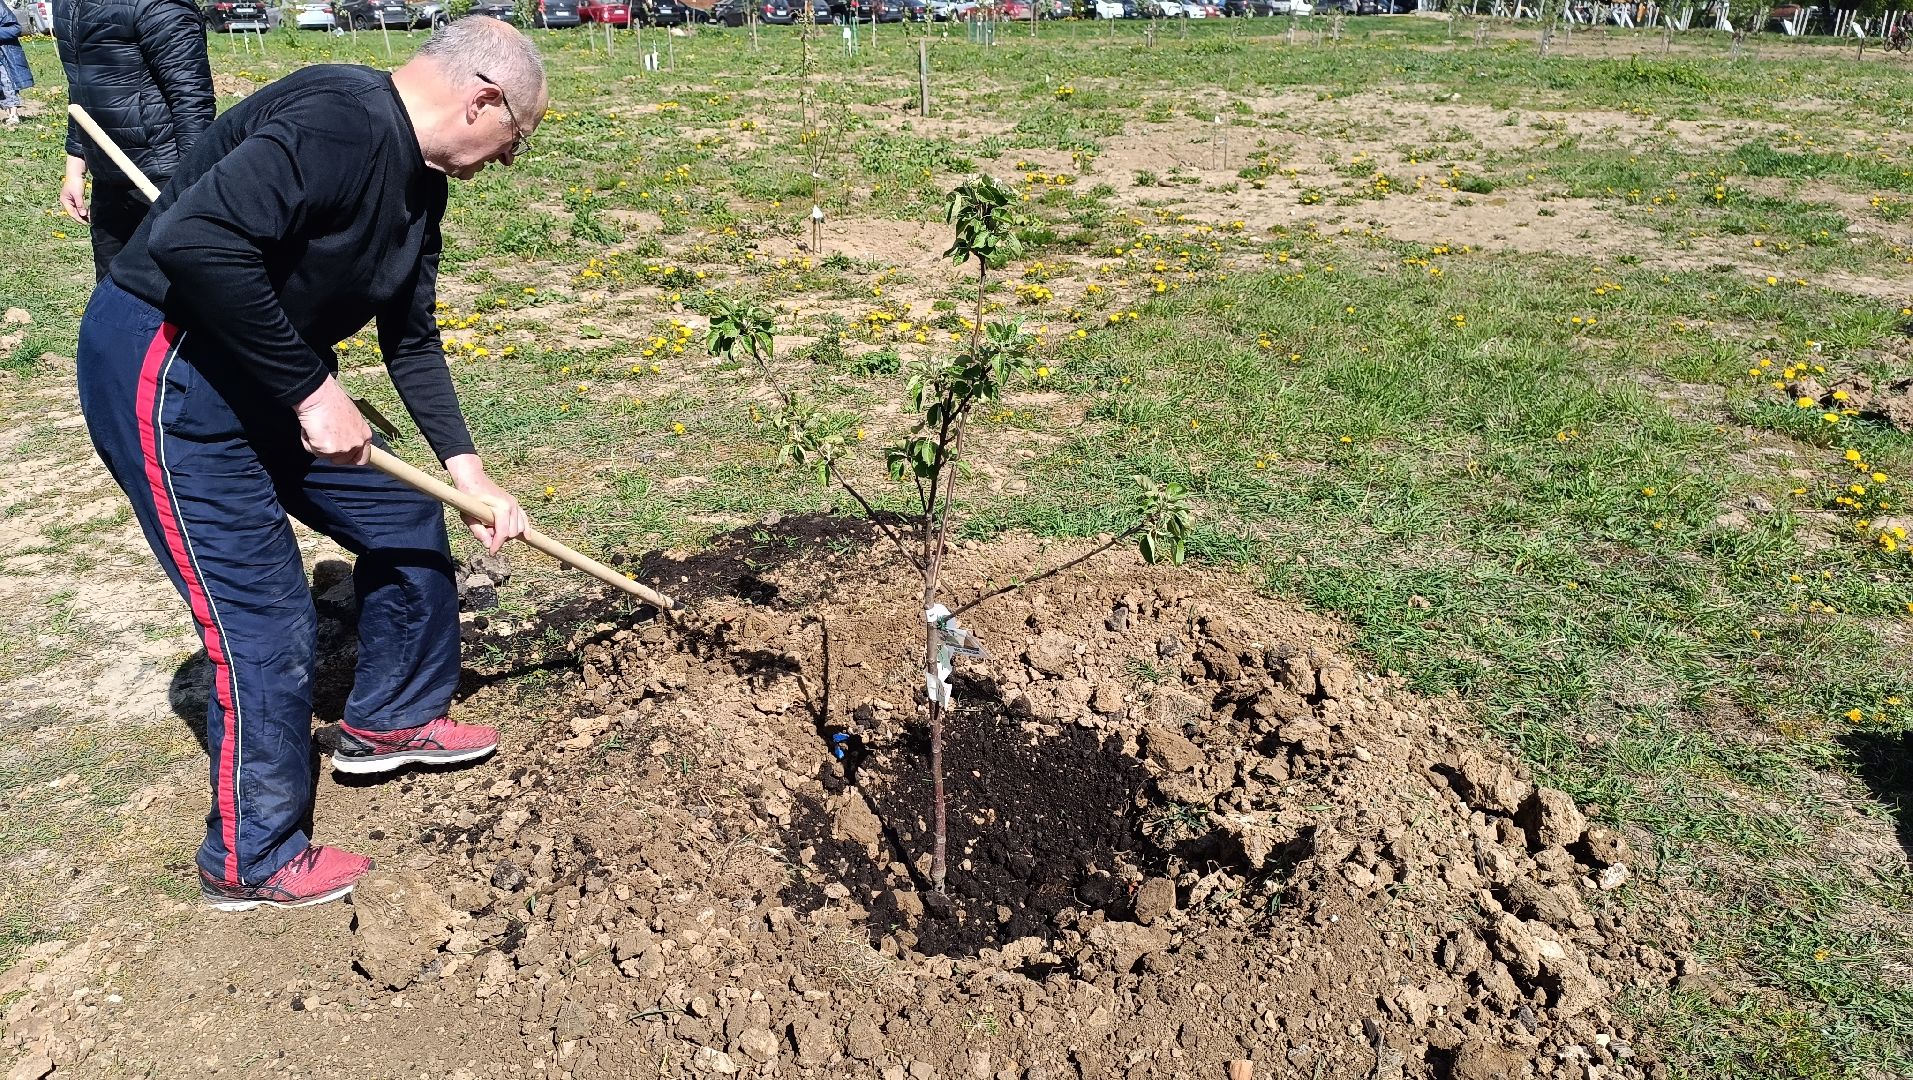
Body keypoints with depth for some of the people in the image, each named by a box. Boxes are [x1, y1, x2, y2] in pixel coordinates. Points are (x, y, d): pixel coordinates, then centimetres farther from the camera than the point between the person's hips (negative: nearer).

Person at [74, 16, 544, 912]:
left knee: (405, 519, 15)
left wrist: (467, 470, 9)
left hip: (262, 371, 10)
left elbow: (412, 339, 14)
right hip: (164, 376, -10)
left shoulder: (419, 180, 8)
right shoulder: (341, 123, -24)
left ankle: (390, 719, 37)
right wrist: (312, 390, -26)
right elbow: (196, 242, -34)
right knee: (264, 624, -4)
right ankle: (251, 862, 17)